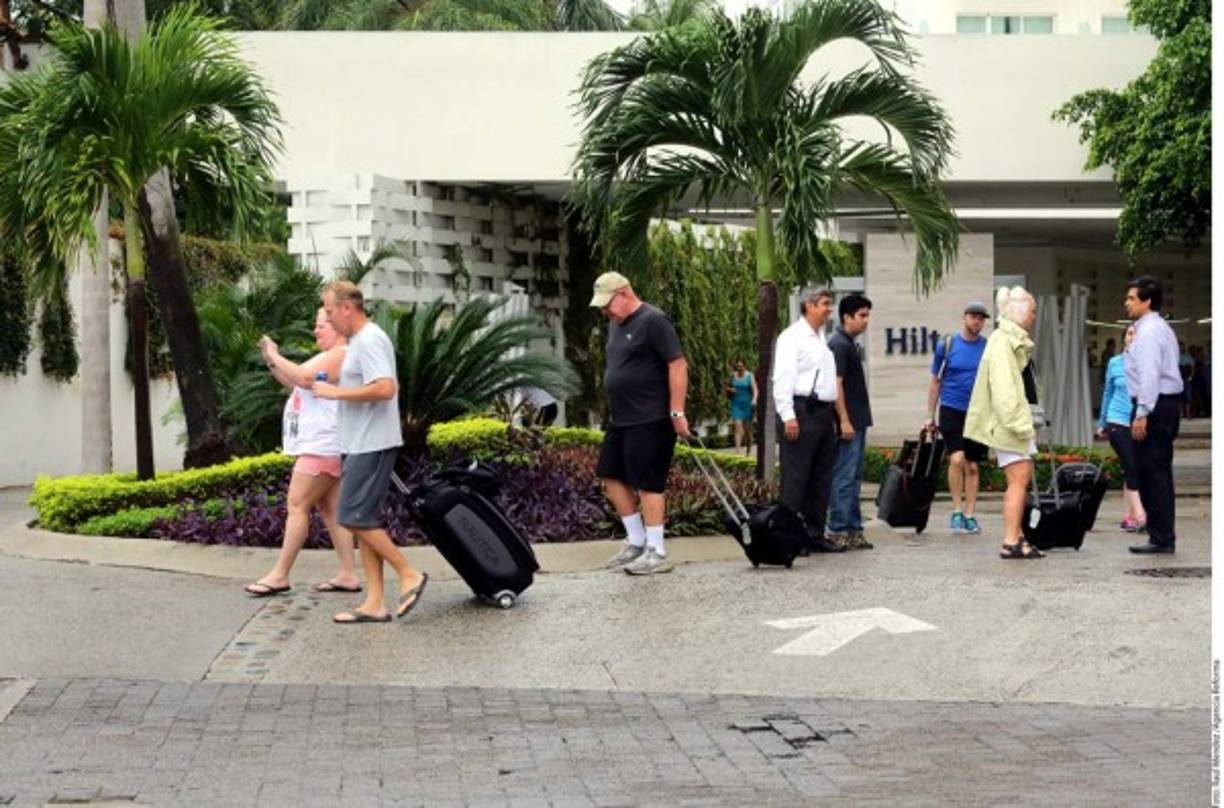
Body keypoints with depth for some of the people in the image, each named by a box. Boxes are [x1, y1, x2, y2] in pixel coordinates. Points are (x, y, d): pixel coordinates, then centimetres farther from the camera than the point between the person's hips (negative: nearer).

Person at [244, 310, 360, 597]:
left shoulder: (341, 355, -13)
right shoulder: (330, 357, 21)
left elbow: (305, 378, -25)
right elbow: (297, 386, 23)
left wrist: (275, 356, -14)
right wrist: (272, 364, 10)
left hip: (322, 446, -11)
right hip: (319, 446, 11)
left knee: (297, 506, -10)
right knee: (330, 509, 8)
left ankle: (280, 575, -9)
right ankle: (347, 574, 6)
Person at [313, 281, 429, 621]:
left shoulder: (369, 341, -15)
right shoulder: (359, 341, 17)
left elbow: (385, 389, -27)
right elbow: (390, 387, 26)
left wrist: (336, 392, -19)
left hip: (370, 446, -11)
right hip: (362, 444, 11)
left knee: (356, 518, -10)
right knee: (364, 521, 8)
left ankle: (408, 575, -2)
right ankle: (374, 603, 9)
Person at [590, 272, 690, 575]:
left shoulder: (653, 321, -14)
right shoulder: (616, 324, 14)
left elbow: (678, 365, -17)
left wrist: (677, 413, -20)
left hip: (650, 421, -9)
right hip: (620, 419, 9)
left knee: (648, 484, -6)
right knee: (611, 476, 11)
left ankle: (657, 554, 0)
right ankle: (636, 542, 21)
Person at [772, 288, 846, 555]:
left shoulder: (823, 339, 21)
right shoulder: (792, 336, -5)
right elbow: (783, 378, -13)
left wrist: (833, 414, 16)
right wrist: (788, 416, -20)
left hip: (824, 413, 9)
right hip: (802, 412, -9)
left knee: (821, 478, 10)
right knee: (795, 478, -8)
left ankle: (815, 535, 16)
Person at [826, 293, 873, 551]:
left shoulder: (850, 344, 17)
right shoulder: (838, 344, -13)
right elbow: (836, 384, -19)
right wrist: (844, 420, -22)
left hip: (857, 422, 10)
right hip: (848, 423, -10)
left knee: (854, 478, 12)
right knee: (844, 478, -7)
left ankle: (853, 529, 16)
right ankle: (837, 530, -5)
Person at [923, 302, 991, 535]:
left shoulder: (989, 348, 5)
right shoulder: (947, 345, 1)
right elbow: (935, 382, 8)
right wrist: (930, 416, 6)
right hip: (951, 410, -2)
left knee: (973, 466, 6)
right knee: (957, 458, -17)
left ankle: (969, 516, 14)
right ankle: (956, 511, -5)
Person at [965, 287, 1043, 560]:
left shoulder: (1014, 340, 19)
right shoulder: (1002, 342, -14)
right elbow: (1003, 388, -22)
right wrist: (1020, 424, -25)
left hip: (1014, 421, 10)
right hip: (1007, 421, -10)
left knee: (1023, 478, 11)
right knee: (1018, 480, -11)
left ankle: (1017, 536, 15)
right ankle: (1011, 542, -11)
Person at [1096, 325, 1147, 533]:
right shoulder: (1115, 363, 6)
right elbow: (1107, 393, 17)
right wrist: (1102, 423, 22)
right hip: (1118, 422, 0)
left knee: (1132, 471, 5)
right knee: (1131, 469, -8)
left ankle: (1131, 516, 14)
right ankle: (1139, 516, -13)